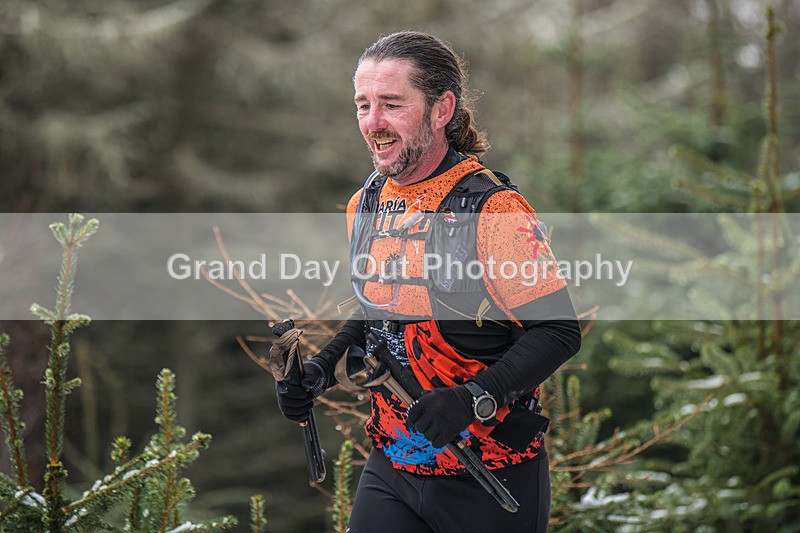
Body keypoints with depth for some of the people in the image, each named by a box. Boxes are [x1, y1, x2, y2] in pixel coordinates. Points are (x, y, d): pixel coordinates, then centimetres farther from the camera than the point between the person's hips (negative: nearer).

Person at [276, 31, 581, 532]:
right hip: (392, 467, 5)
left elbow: (558, 331, -17)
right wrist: (321, 369, 6)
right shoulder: (365, 205, 6)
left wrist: (473, 398, -27)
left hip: (490, 477, -5)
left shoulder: (493, 208, -16)